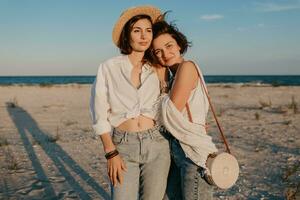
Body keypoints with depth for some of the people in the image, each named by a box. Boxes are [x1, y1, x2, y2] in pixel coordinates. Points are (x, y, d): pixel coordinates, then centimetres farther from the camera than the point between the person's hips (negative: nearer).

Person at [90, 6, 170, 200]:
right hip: (123, 146, -2)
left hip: (156, 144, 2)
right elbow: (100, 114, -3)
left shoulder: (157, 70, 7)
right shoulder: (109, 67, -1)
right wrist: (111, 153, -8)